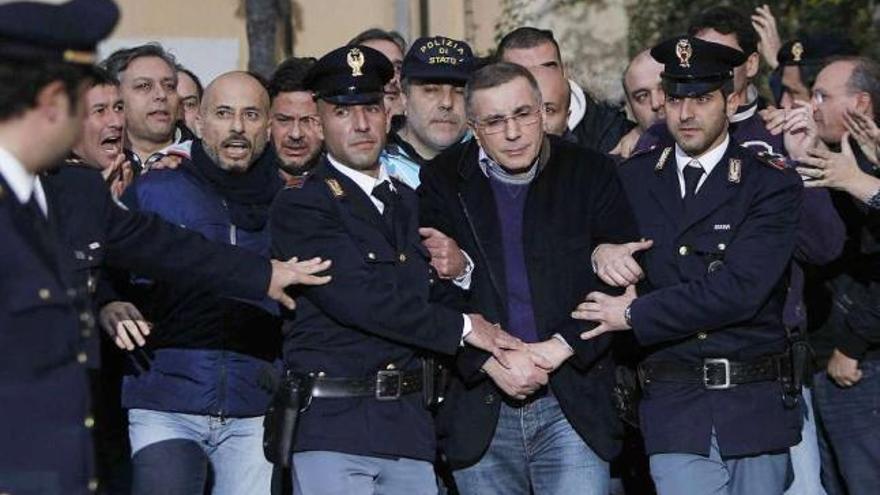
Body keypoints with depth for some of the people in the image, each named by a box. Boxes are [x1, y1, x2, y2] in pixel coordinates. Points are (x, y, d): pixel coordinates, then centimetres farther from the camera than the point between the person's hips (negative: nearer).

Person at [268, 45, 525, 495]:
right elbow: (356, 297, -13)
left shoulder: (411, 204, 20)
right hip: (332, 427, -5)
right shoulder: (299, 207, -1)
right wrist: (461, 327, -6)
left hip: (410, 427, 6)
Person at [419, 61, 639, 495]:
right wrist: (490, 361, -14)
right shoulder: (443, 182, 5)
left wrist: (560, 347, -13)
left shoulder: (590, 174, 5)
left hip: (573, 406, -1)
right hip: (480, 414, 1)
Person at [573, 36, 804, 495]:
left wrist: (634, 314, -10)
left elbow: (740, 288, -13)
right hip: (673, 409, 1)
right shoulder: (633, 177, 10)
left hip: (756, 405, -1)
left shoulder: (771, 183, -2)